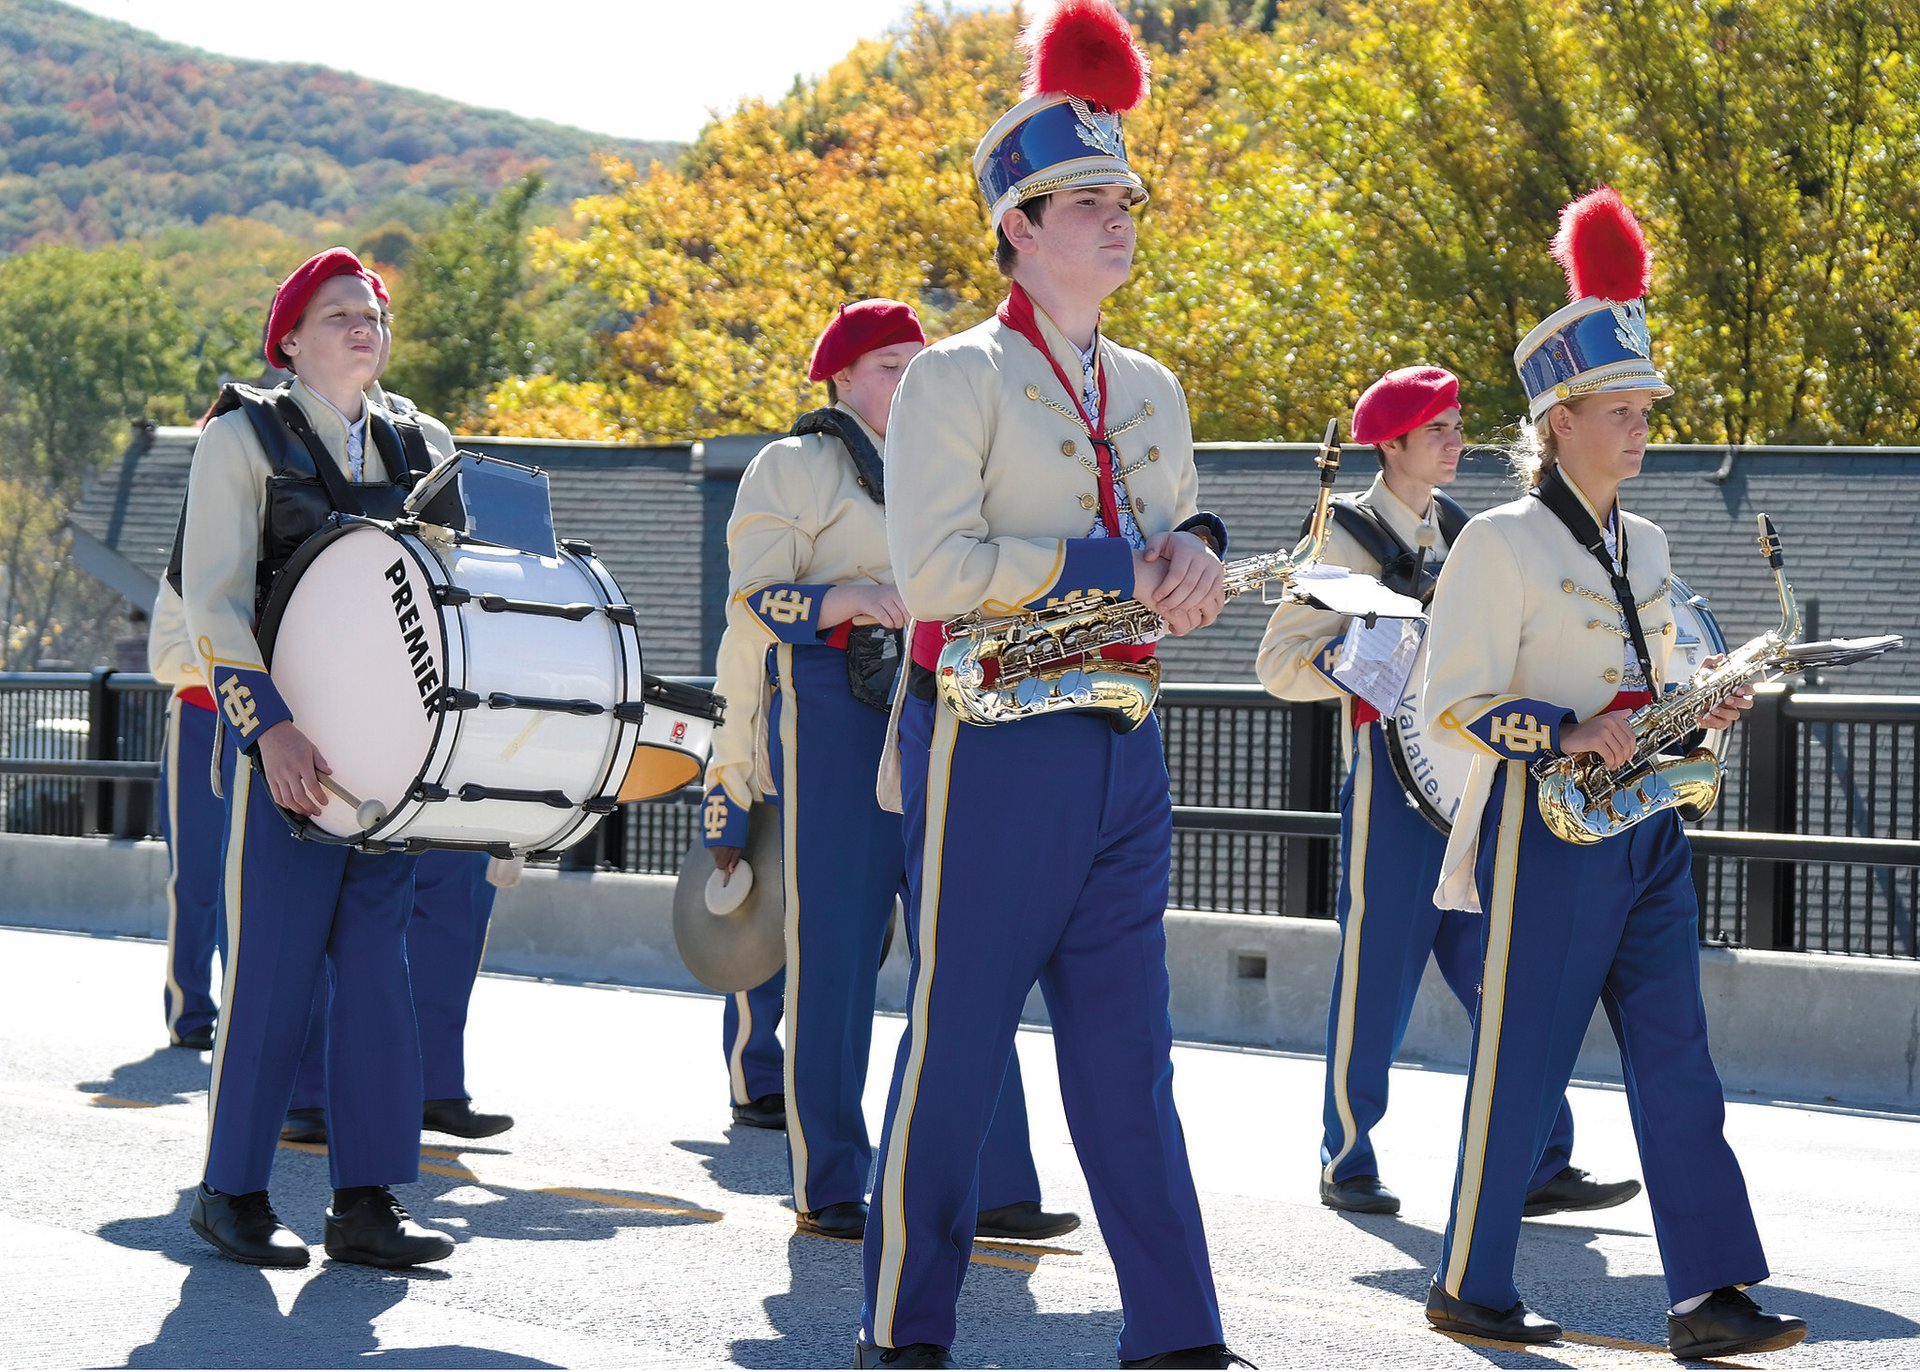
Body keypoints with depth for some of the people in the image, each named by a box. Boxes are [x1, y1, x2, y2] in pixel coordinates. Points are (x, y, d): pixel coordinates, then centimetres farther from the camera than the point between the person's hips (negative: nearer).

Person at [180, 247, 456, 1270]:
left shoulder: (414, 450, 15)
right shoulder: (244, 438, 0)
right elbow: (214, 603, -9)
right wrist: (269, 726, -21)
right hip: (283, 738, -5)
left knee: (378, 965, 2)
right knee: (272, 964, -4)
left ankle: (366, 1200, 6)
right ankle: (232, 1192, 7)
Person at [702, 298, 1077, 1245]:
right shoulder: (793, 466, 3)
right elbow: (753, 598, -5)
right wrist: (844, 602, -20)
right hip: (833, 712, -6)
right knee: (833, 948, -5)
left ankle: (991, 1182, 0)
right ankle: (828, 1190, 1)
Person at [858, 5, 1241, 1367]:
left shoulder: (1149, 391, 15)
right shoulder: (956, 378, -7)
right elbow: (933, 568, -17)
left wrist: (1197, 549, -3)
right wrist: (1115, 564, -18)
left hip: (1120, 751, 6)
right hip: (993, 746, -6)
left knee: (1128, 1051, 6)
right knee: (955, 1046, 0)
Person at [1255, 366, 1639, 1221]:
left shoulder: (1455, 529, 15)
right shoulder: (1349, 538, -4)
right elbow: (1278, 662, -7)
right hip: (1394, 770, -6)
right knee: (1377, 971, -2)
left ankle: (1539, 1168, 3)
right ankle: (1347, 1162, 10)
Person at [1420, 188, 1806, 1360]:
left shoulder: (1643, 544, 15)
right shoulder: (1502, 542, -8)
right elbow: (1455, 702, -11)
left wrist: (1696, 713, 4)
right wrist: (1568, 735, -22)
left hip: (1645, 828, 7)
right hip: (1547, 828, -7)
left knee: (1676, 1059, 1)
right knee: (1524, 1061, -1)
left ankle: (1712, 1295, -2)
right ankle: (1470, 1287, 10)